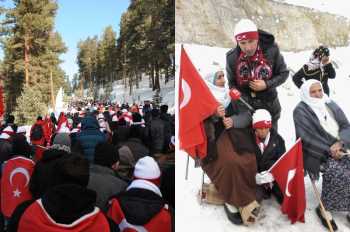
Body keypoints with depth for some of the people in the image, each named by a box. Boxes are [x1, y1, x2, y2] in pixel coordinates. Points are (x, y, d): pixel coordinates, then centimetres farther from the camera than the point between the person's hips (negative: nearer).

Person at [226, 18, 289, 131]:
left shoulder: (271, 50, -18)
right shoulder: (232, 57, -16)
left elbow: (283, 73, -4)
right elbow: (232, 84, -4)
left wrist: (267, 84, -21)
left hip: (269, 107, 1)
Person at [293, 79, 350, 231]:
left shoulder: (330, 105, 12)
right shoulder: (300, 111, -7)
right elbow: (307, 140, -15)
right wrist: (329, 151, -19)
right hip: (317, 154, -6)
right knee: (337, 172, -29)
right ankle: (324, 208, -8)